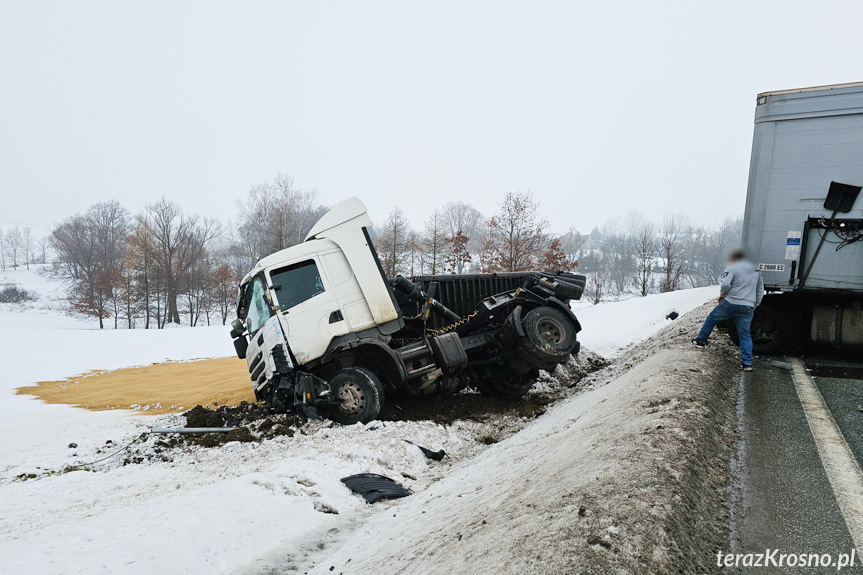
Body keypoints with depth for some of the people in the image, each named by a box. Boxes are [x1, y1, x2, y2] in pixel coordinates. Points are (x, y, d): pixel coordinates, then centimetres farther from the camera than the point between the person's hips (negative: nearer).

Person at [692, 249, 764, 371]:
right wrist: (754, 306, 23)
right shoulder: (756, 271, 17)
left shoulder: (732, 268, -4)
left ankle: (701, 340, 28)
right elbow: (760, 291, 20)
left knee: (712, 318, 18)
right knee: (745, 334, 8)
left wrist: (722, 295, 0)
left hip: (731, 303, -5)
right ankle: (747, 363, 5)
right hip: (748, 308, 5)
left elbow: (725, 284, -19)